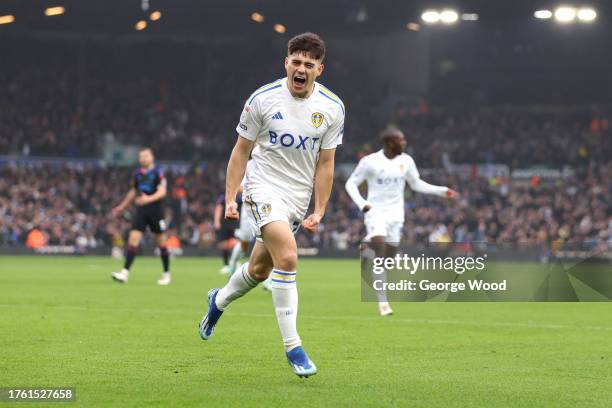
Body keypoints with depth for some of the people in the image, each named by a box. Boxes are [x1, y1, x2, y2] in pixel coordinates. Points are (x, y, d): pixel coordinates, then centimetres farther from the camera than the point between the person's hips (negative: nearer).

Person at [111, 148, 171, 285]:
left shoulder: (158, 172, -8)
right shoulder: (138, 174, 10)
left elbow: (162, 192, -18)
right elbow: (134, 192, 23)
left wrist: (149, 199, -34)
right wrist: (122, 207, 27)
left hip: (156, 211, -5)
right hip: (141, 211, 5)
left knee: (161, 242, 4)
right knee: (133, 239, -9)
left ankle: (166, 274, 19)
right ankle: (125, 273, -15)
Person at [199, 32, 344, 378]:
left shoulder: (332, 108, -3)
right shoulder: (263, 99, -10)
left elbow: (325, 163, 5)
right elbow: (241, 150, -1)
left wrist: (319, 212, 2)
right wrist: (230, 199, -3)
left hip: (298, 198, 4)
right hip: (264, 187, -4)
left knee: (260, 269, 15)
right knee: (288, 257, -25)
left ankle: (219, 301, 48)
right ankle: (293, 347, -20)